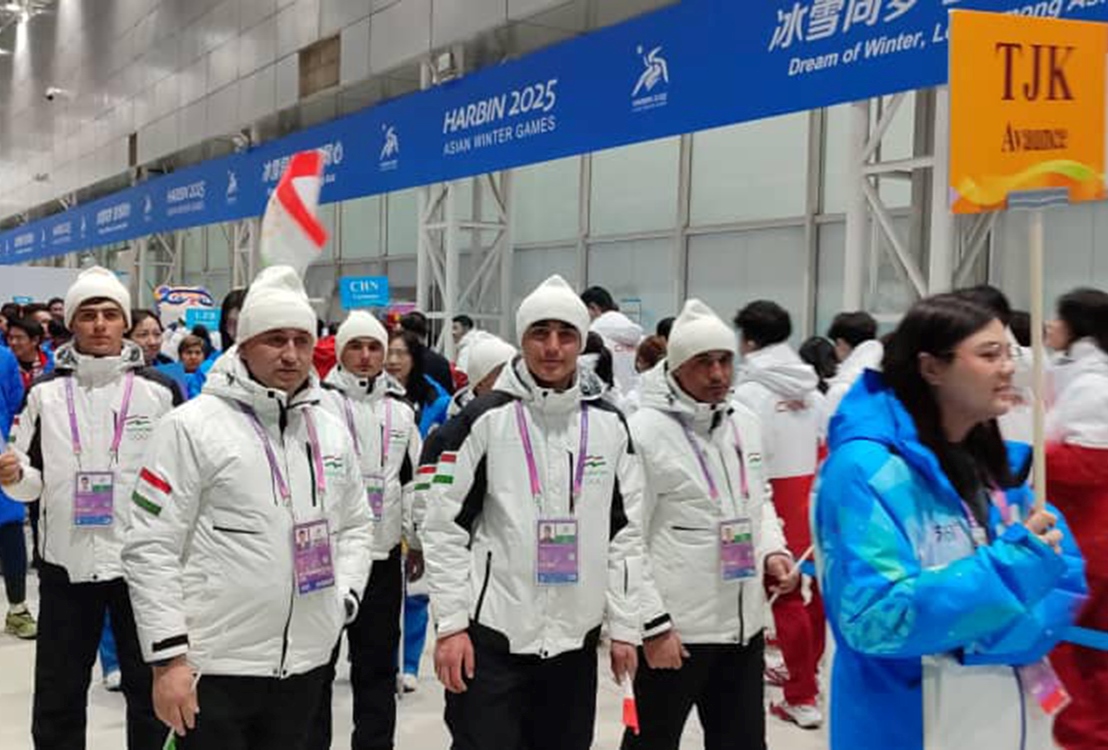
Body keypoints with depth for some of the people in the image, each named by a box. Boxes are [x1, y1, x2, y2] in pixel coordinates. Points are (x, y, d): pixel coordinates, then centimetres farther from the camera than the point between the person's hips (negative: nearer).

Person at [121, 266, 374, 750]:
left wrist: (343, 599, 5)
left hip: (307, 662, 6)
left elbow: (356, 525, 19)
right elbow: (151, 549, -11)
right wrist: (168, 657, -14)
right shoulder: (192, 426, -10)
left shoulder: (332, 431, 9)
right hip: (214, 667, -5)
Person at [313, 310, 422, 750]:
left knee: (377, 662, 11)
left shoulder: (401, 411, 12)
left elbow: (414, 480, 17)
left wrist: (418, 538, 12)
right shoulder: (319, 403, -3)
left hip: (383, 553, 4)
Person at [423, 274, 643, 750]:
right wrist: (450, 625, -10)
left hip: (575, 637, 4)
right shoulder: (484, 420, -7)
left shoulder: (610, 425, 4)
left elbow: (626, 532, 6)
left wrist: (625, 627, 4)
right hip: (491, 634, -3)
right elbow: (444, 527, -6)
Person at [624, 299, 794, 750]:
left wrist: (773, 550, 2)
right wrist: (653, 623, -15)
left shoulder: (745, 423, 6)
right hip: (673, 629, -6)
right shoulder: (643, 432, -15)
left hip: (744, 623, 6)